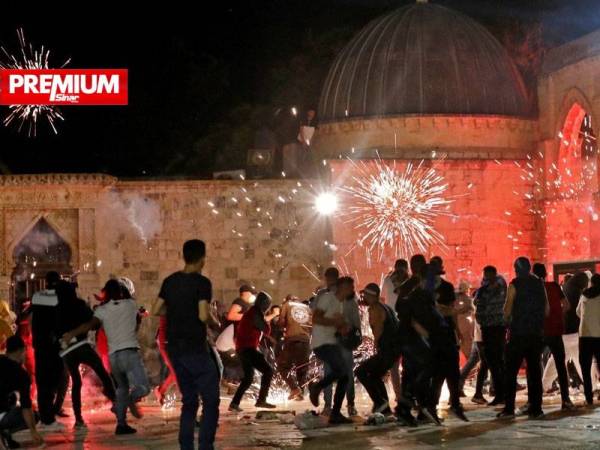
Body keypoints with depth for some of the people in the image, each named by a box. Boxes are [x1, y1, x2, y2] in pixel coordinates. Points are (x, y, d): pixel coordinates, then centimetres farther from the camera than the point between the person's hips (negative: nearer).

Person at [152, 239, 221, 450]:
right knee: (210, 401, 1)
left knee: (189, 401, 14)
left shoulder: (170, 281, 8)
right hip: (195, 348, -7)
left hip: (175, 348, 7)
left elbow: (156, 310, 10)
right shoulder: (201, 282, -12)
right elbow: (204, 315, -20)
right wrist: (215, 322, 0)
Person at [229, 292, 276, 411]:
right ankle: (261, 400, -18)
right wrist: (265, 321, 5)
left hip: (242, 348, 10)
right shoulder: (256, 313, -12)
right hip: (248, 349, -10)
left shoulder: (251, 312, 19)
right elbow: (267, 331, -11)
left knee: (248, 378, 15)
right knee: (268, 370, -15)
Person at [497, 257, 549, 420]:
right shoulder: (539, 284, 6)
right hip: (537, 334, 4)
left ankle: (509, 409, -6)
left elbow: (507, 310, -8)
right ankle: (535, 409, 6)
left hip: (518, 333, -4)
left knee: (511, 372, 0)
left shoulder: (515, 285, -7)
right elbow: (547, 310, 9)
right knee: (534, 371, 8)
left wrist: (507, 319, 13)